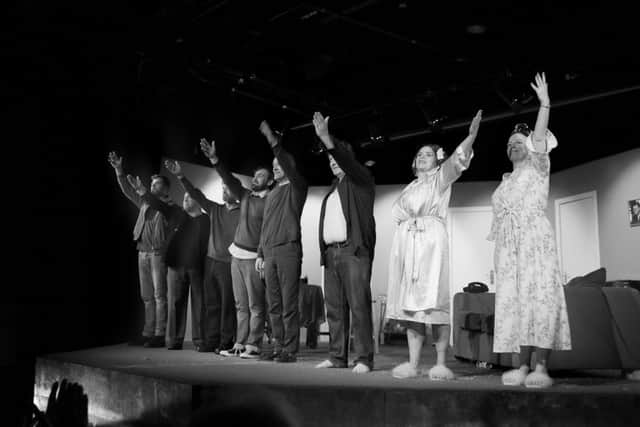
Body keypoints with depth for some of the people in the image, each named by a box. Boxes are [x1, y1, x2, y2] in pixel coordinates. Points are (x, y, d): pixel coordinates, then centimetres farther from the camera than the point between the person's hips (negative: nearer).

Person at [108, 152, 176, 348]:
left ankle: (160, 335, -6)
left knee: (159, 295, -7)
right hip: (143, 252, 7)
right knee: (147, 297, 8)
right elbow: (127, 191, 16)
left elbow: (159, 206, -16)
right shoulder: (145, 203, 18)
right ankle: (147, 334, 12)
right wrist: (119, 171, 8)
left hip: (157, 252, -7)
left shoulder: (169, 205, 2)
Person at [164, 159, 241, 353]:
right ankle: (210, 340, 12)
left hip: (229, 264, -5)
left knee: (227, 304, -3)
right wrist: (180, 176, -2)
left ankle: (226, 342, 3)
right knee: (210, 303, 6)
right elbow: (196, 195, 8)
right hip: (211, 261, 6)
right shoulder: (215, 209, 13)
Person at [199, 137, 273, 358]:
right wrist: (214, 159, -4)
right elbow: (229, 179, 8)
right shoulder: (245, 196, 14)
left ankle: (253, 345, -1)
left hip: (254, 258, -7)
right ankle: (240, 344, 15)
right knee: (241, 305, 10)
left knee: (255, 306, -4)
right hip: (237, 255, 7)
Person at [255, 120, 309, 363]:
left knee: (289, 305, -7)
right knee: (274, 306, 7)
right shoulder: (272, 194, 24)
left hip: (288, 250, -7)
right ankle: (278, 348, 12)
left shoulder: (296, 187, 5)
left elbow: (289, 167, -16)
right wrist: (260, 254, 18)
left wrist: (274, 142, -21)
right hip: (269, 253, 7)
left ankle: (290, 350, -4)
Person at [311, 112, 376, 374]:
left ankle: (364, 359, -7)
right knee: (334, 308, 6)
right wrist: (324, 252, 11)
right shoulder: (334, 188, 25)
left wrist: (327, 139, -25)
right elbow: (327, 221, 20)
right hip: (331, 252, 7)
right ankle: (337, 357, 11)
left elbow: (348, 163, -15)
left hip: (354, 251, -7)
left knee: (359, 305, -9)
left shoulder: (361, 179, 6)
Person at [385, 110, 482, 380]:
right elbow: (396, 212, 22)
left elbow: (457, 160, -7)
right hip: (406, 243, 5)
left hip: (431, 241, -5)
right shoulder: (410, 187, 30)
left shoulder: (441, 179, 12)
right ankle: (412, 364, -1)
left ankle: (441, 364, -13)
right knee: (410, 303, -1)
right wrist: (410, 215, 3)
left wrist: (471, 134, -21)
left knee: (434, 301, -13)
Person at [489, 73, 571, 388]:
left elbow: (540, 139, -7)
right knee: (514, 302, -2)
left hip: (534, 239, -5)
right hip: (507, 246, 6)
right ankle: (523, 366, -1)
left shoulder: (537, 167, 11)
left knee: (539, 297, -14)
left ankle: (541, 368, -17)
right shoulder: (505, 182, 25)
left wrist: (545, 103, -16)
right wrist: (498, 248, 10)